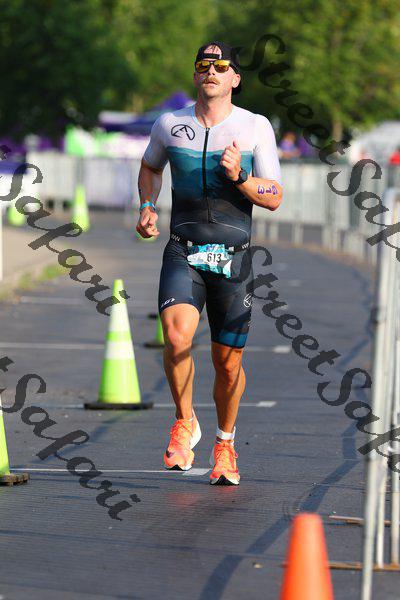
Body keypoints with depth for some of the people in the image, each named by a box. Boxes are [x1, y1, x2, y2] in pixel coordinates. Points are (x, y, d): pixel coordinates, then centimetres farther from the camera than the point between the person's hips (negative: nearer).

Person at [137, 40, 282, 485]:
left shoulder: (256, 127, -1)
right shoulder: (169, 124, 4)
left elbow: (275, 199, 1)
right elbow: (149, 167, 25)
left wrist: (240, 179, -17)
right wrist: (147, 207, 8)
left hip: (233, 258, 0)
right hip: (182, 253, 0)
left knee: (228, 362, 4)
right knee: (176, 337, -24)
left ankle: (225, 442, 30)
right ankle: (185, 423, 0)